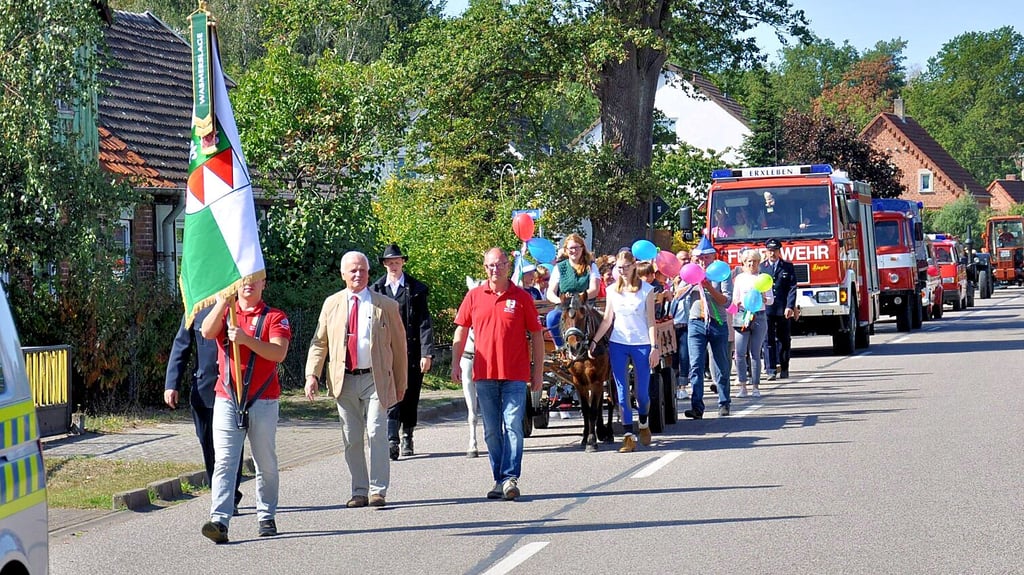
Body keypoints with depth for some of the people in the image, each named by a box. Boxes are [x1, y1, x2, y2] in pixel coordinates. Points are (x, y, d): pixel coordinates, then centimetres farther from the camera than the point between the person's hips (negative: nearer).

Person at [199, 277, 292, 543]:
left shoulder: (274, 317, 3)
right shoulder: (225, 312, 11)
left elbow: (279, 352, -13)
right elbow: (207, 332, -10)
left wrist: (246, 339, -25)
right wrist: (223, 302, -21)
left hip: (263, 401, -1)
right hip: (227, 399, 1)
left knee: (266, 463, 7)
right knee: (224, 461, -10)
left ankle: (266, 516, 19)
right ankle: (219, 520, -19)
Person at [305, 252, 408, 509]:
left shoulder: (386, 306, 3)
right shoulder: (331, 304, 9)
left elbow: (399, 346, 7)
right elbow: (319, 342, 10)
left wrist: (401, 383, 6)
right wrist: (312, 374, -3)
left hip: (375, 379, -2)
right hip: (344, 380, 2)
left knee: (376, 434, -11)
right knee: (351, 439, 6)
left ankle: (378, 490, -8)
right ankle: (359, 491, 13)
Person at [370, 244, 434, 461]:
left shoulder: (417, 289, 5)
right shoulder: (376, 290, 9)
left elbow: (425, 322, 2)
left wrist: (426, 353, -6)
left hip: (411, 351, 0)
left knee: (410, 397, 8)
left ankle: (407, 438, 23)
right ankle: (392, 441, -16)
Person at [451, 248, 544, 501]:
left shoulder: (521, 298, 2)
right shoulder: (474, 297, 8)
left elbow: (536, 335, 6)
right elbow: (461, 330, 15)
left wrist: (538, 371, 3)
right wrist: (456, 363, 6)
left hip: (515, 375, -3)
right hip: (484, 374, 3)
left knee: (513, 427, -10)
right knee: (491, 431, 6)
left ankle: (510, 478, -11)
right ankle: (499, 479, 13)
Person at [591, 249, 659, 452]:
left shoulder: (646, 289, -1)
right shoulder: (612, 290, 6)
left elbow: (651, 321, -2)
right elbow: (607, 320, 9)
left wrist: (654, 347, -7)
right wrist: (594, 340, -1)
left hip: (641, 344, -2)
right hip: (617, 344, 2)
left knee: (642, 391, 3)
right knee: (622, 391, -2)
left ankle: (643, 424, 32)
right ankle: (629, 436, 0)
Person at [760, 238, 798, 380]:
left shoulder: (788, 267, 7)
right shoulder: (760, 267, 9)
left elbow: (792, 288, 1)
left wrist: (790, 307, -11)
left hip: (783, 310, 0)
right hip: (765, 309, 0)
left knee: (784, 340, 8)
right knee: (768, 340, -6)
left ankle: (784, 368, 17)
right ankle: (771, 370, -8)